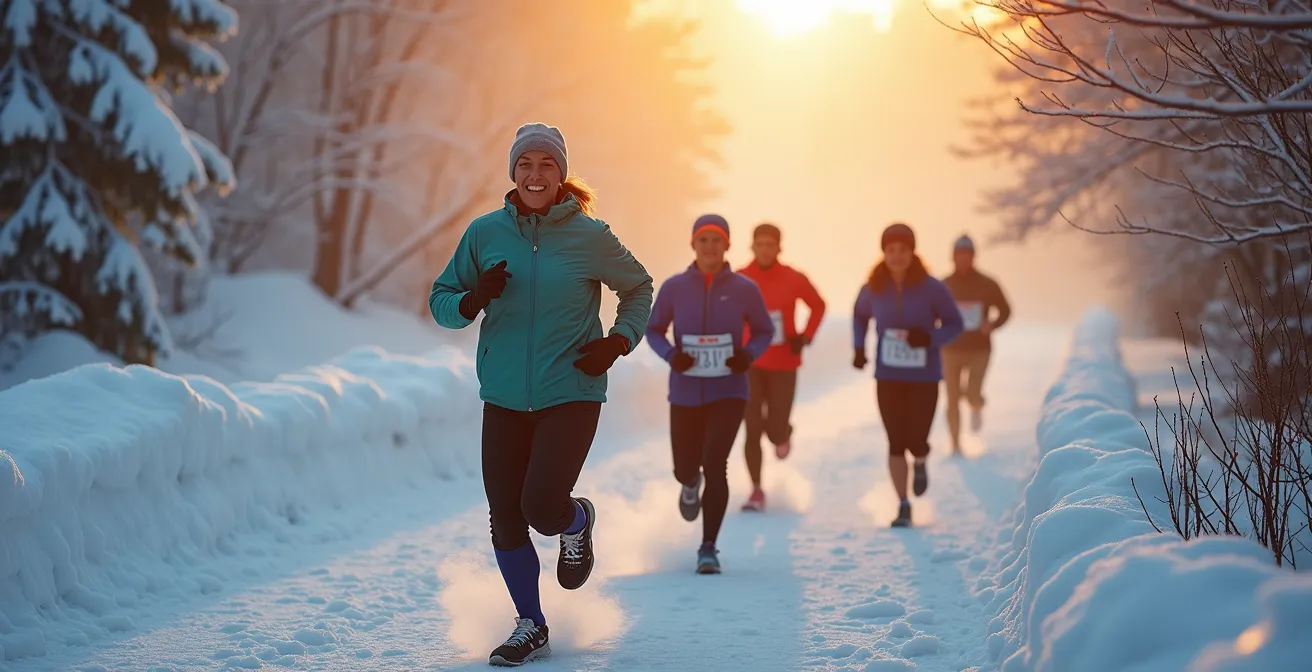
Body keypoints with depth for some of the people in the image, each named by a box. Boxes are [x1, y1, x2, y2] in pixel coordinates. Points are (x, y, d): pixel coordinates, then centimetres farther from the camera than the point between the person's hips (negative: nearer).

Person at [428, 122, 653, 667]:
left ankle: (578, 522, 23)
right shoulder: (486, 232, 0)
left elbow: (638, 287, 11)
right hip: (504, 398, 3)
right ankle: (530, 627, 25)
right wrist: (473, 300, -16)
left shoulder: (589, 235, -5)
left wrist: (619, 341, -5)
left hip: (571, 395, -3)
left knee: (542, 507, -16)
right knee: (505, 516, 4)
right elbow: (441, 300, 6)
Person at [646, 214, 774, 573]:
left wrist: (748, 355, -13)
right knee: (685, 469, 10)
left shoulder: (744, 289, -5)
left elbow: (764, 331, 7)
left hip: (728, 392, -2)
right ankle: (691, 484, 52)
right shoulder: (674, 287, -4)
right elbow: (653, 330, 7)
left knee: (715, 464, -18)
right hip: (685, 393, 2)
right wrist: (671, 354, -13)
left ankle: (708, 548, -8)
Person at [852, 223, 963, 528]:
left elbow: (954, 324, -2)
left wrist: (929, 337, -21)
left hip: (924, 377, -2)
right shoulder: (873, 289, -2)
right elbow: (860, 315, 18)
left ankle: (920, 463, 32)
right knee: (896, 443, -1)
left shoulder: (932, 289, -10)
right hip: (888, 377, 2)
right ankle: (903, 506, 11)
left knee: (916, 439, -7)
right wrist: (859, 348, 3)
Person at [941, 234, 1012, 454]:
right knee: (953, 400, 2)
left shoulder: (987, 285, -2)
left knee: (973, 395, -16)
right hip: (951, 351, 1)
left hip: (979, 350, -1)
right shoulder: (944, 286, 0)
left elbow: (1005, 310, 7)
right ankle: (956, 447, 13)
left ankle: (977, 407, 22)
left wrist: (993, 325, -13)